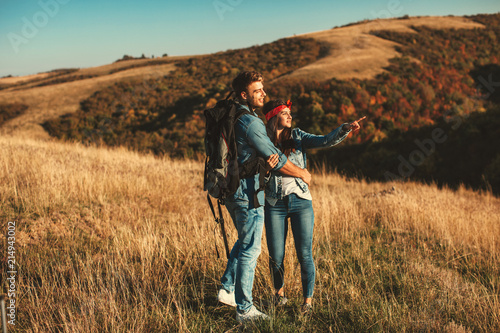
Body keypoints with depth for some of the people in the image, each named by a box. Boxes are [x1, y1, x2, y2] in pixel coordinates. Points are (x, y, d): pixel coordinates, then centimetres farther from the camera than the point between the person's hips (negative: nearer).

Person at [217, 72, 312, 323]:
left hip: (231, 190, 9)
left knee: (244, 241, 25)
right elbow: (276, 159, -16)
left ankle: (227, 289, 29)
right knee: (250, 250, 0)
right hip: (248, 194, -9)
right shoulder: (250, 123, -20)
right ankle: (245, 310, 9)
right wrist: (302, 173, -1)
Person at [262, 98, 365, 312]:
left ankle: (308, 299, 16)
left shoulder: (297, 137, 5)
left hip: (300, 201, 1)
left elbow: (326, 141, -7)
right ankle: (279, 291, 32)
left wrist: (346, 129, -22)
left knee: (304, 254, 0)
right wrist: (266, 166, -23)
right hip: (275, 204, 0)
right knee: (276, 256, 4)